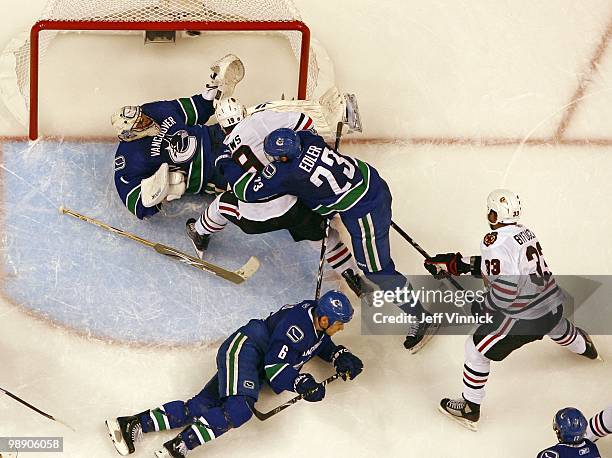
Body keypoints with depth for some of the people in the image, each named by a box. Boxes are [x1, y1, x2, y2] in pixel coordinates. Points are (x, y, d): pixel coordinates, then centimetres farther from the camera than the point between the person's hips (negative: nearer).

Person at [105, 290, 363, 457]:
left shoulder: (318, 324, 10)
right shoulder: (297, 324, -18)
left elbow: (321, 344, 31)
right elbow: (274, 364, -20)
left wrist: (341, 357, 15)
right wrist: (301, 384, -21)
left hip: (253, 370, 9)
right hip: (244, 348, -9)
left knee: (200, 408, -6)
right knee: (239, 408, -32)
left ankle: (134, 426, -11)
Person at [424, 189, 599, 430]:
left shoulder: (496, 241, -22)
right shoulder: (523, 231, 5)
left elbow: (505, 288, -27)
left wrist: (482, 307, -10)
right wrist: (459, 264, 10)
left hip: (525, 317, -8)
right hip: (554, 306, 8)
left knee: (476, 349, 7)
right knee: (559, 329, 42)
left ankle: (470, 407, 16)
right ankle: (583, 346, 75)